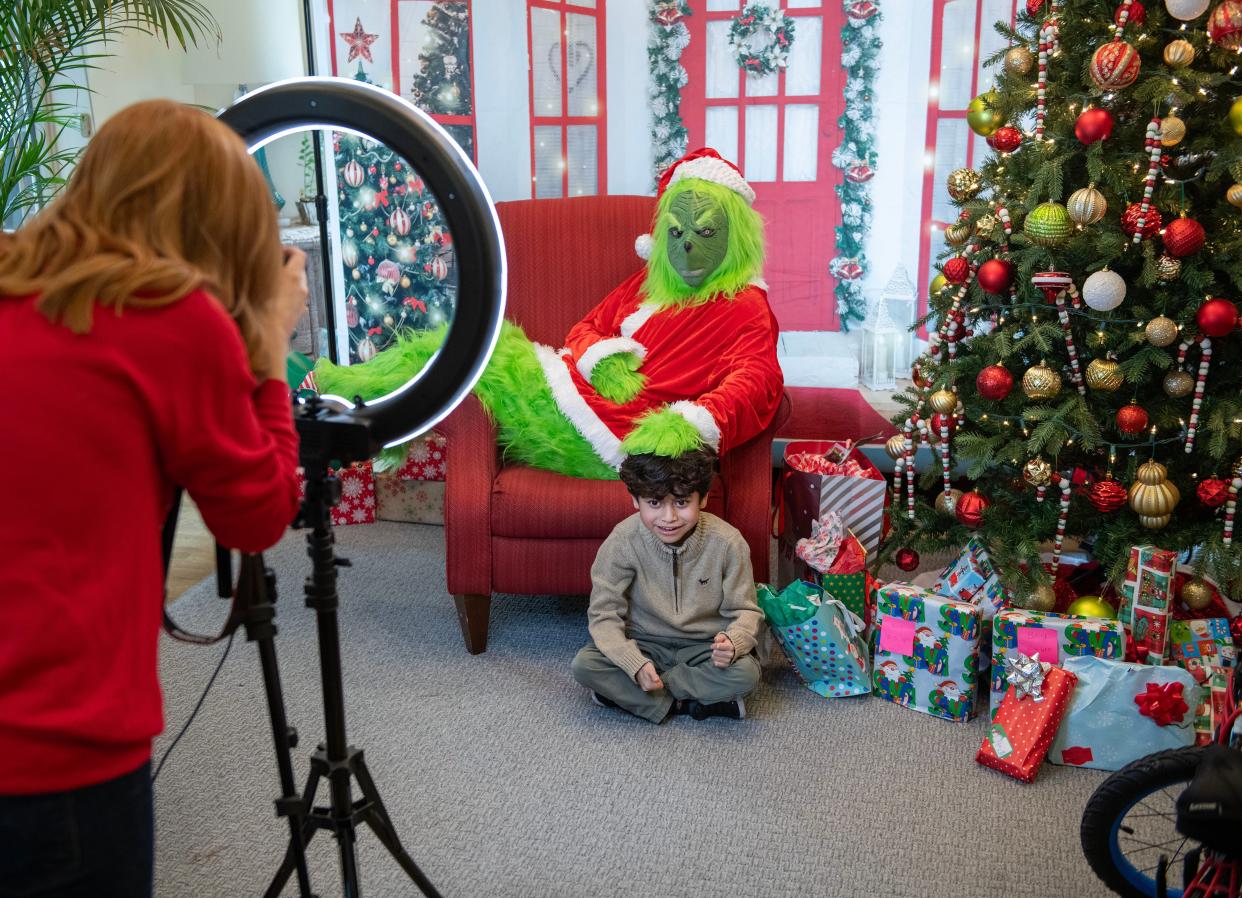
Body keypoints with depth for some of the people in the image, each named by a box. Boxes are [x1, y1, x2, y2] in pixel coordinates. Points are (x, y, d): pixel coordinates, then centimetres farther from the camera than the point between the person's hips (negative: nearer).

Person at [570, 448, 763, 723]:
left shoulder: (728, 543, -17)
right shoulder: (622, 542, -18)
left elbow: (744, 611, -8)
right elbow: (604, 613, -14)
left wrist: (733, 643, -32)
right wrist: (636, 664, -29)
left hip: (703, 647, 0)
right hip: (644, 645, 0)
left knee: (746, 672, -30)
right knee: (583, 664, -25)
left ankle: (625, 692, -18)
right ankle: (685, 704, -17)